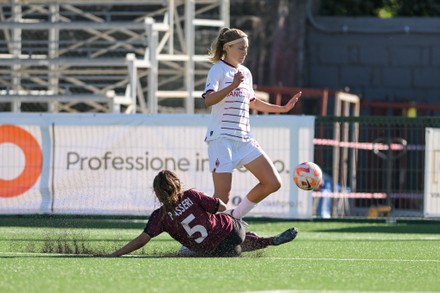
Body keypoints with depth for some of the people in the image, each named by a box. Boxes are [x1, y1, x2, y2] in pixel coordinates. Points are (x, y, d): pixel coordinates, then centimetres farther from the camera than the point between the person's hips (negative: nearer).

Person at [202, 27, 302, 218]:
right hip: (221, 138, -8)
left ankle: (235, 217, 13)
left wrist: (283, 108, 31)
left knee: (273, 183, 1)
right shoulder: (219, 70, -7)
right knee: (222, 196, -12)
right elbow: (208, 100, -23)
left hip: (244, 140, 8)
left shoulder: (245, 73, 16)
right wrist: (233, 86, -35)